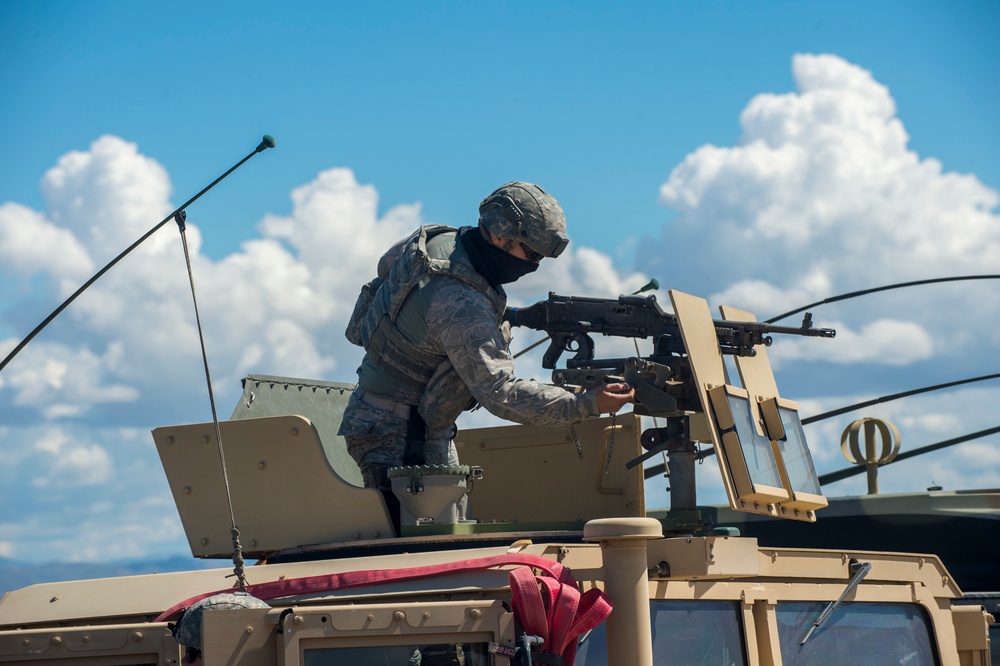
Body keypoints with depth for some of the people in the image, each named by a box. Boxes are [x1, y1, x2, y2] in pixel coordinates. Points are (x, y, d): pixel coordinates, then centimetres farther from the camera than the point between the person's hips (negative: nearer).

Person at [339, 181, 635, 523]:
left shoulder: (434, 239, 0)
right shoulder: (462, 306, -29)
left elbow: (387, 264, 23)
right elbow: (501, 392, -32)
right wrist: (586, 404, -34)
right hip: (396, 438, -10)